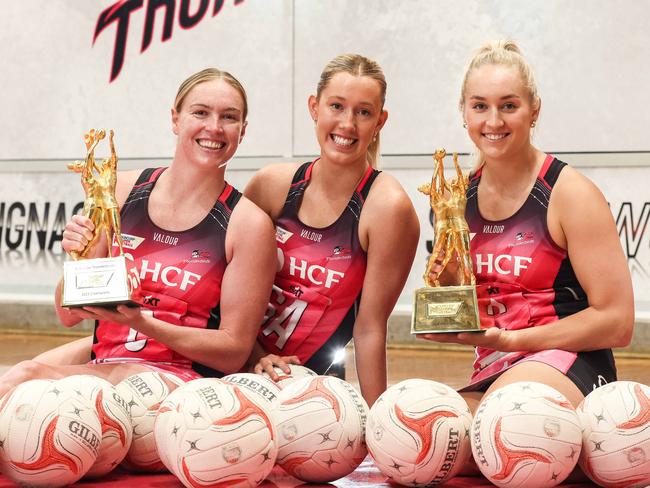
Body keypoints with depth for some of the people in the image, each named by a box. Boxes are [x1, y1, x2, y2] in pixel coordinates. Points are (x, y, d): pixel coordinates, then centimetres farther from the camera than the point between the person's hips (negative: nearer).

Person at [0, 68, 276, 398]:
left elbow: (234, 352, -5)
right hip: (103, 360, 4)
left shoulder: (249, 224, -5)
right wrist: (78, 258, -11)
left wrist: (143, 322, -17)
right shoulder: (125, 189, 5)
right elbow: (69, 316, 10)